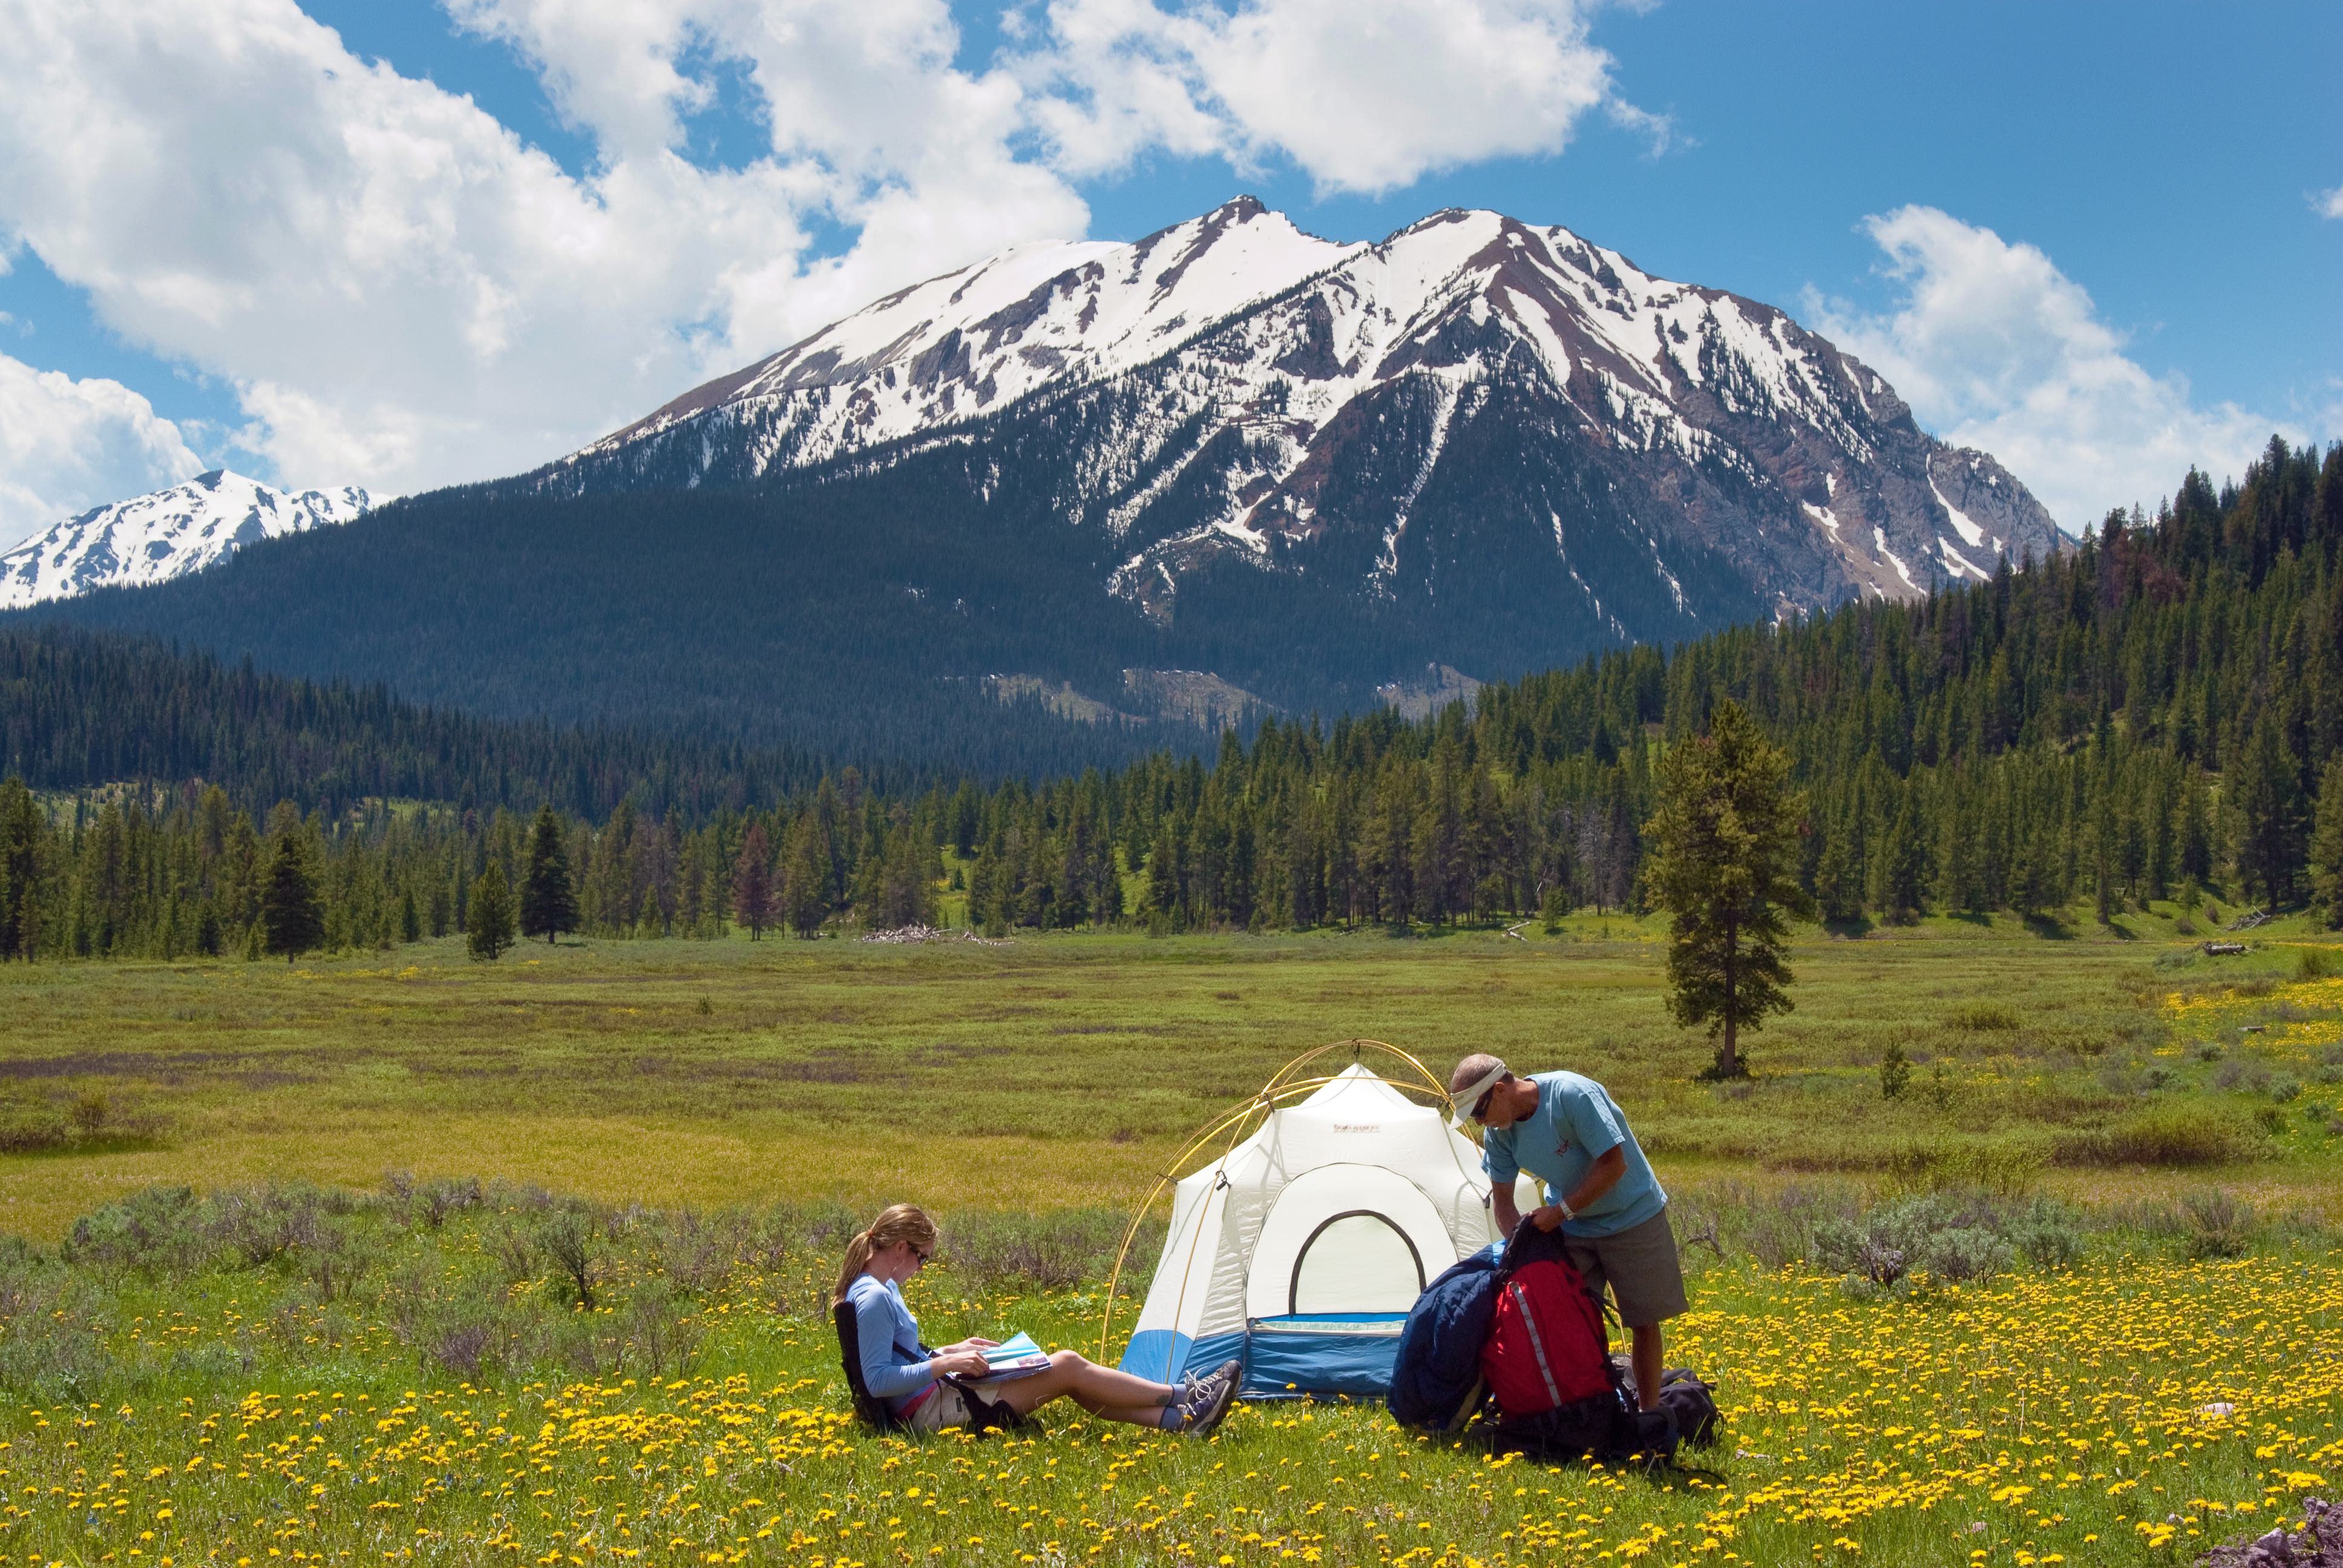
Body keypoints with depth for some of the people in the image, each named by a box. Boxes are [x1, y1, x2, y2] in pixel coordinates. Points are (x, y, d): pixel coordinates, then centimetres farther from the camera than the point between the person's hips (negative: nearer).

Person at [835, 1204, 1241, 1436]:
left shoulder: (883, 1288, 12)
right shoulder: (873, 1299, -20)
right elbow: (876, 1381, -25)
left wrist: (952, 1351, 12)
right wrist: (945, 1363, -24)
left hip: (933, 1400, 10)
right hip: (930, 1411, -10)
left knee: (1067, 1370, 5)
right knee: (1067, 1367, -8)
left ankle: (1181, 1419, 5)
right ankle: (1184, 1397, 3)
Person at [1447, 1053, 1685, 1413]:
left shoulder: (1573, 1094, -30)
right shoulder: (1499, 1133, -11)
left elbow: (1614, 1164, -28)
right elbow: (1502, 1199, 0)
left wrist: (1561, 1211, -24)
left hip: (1632, 1218, -5)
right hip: (1573, 1229, 5)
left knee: (1644, 1322, 2)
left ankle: (1649, 1413, 13)